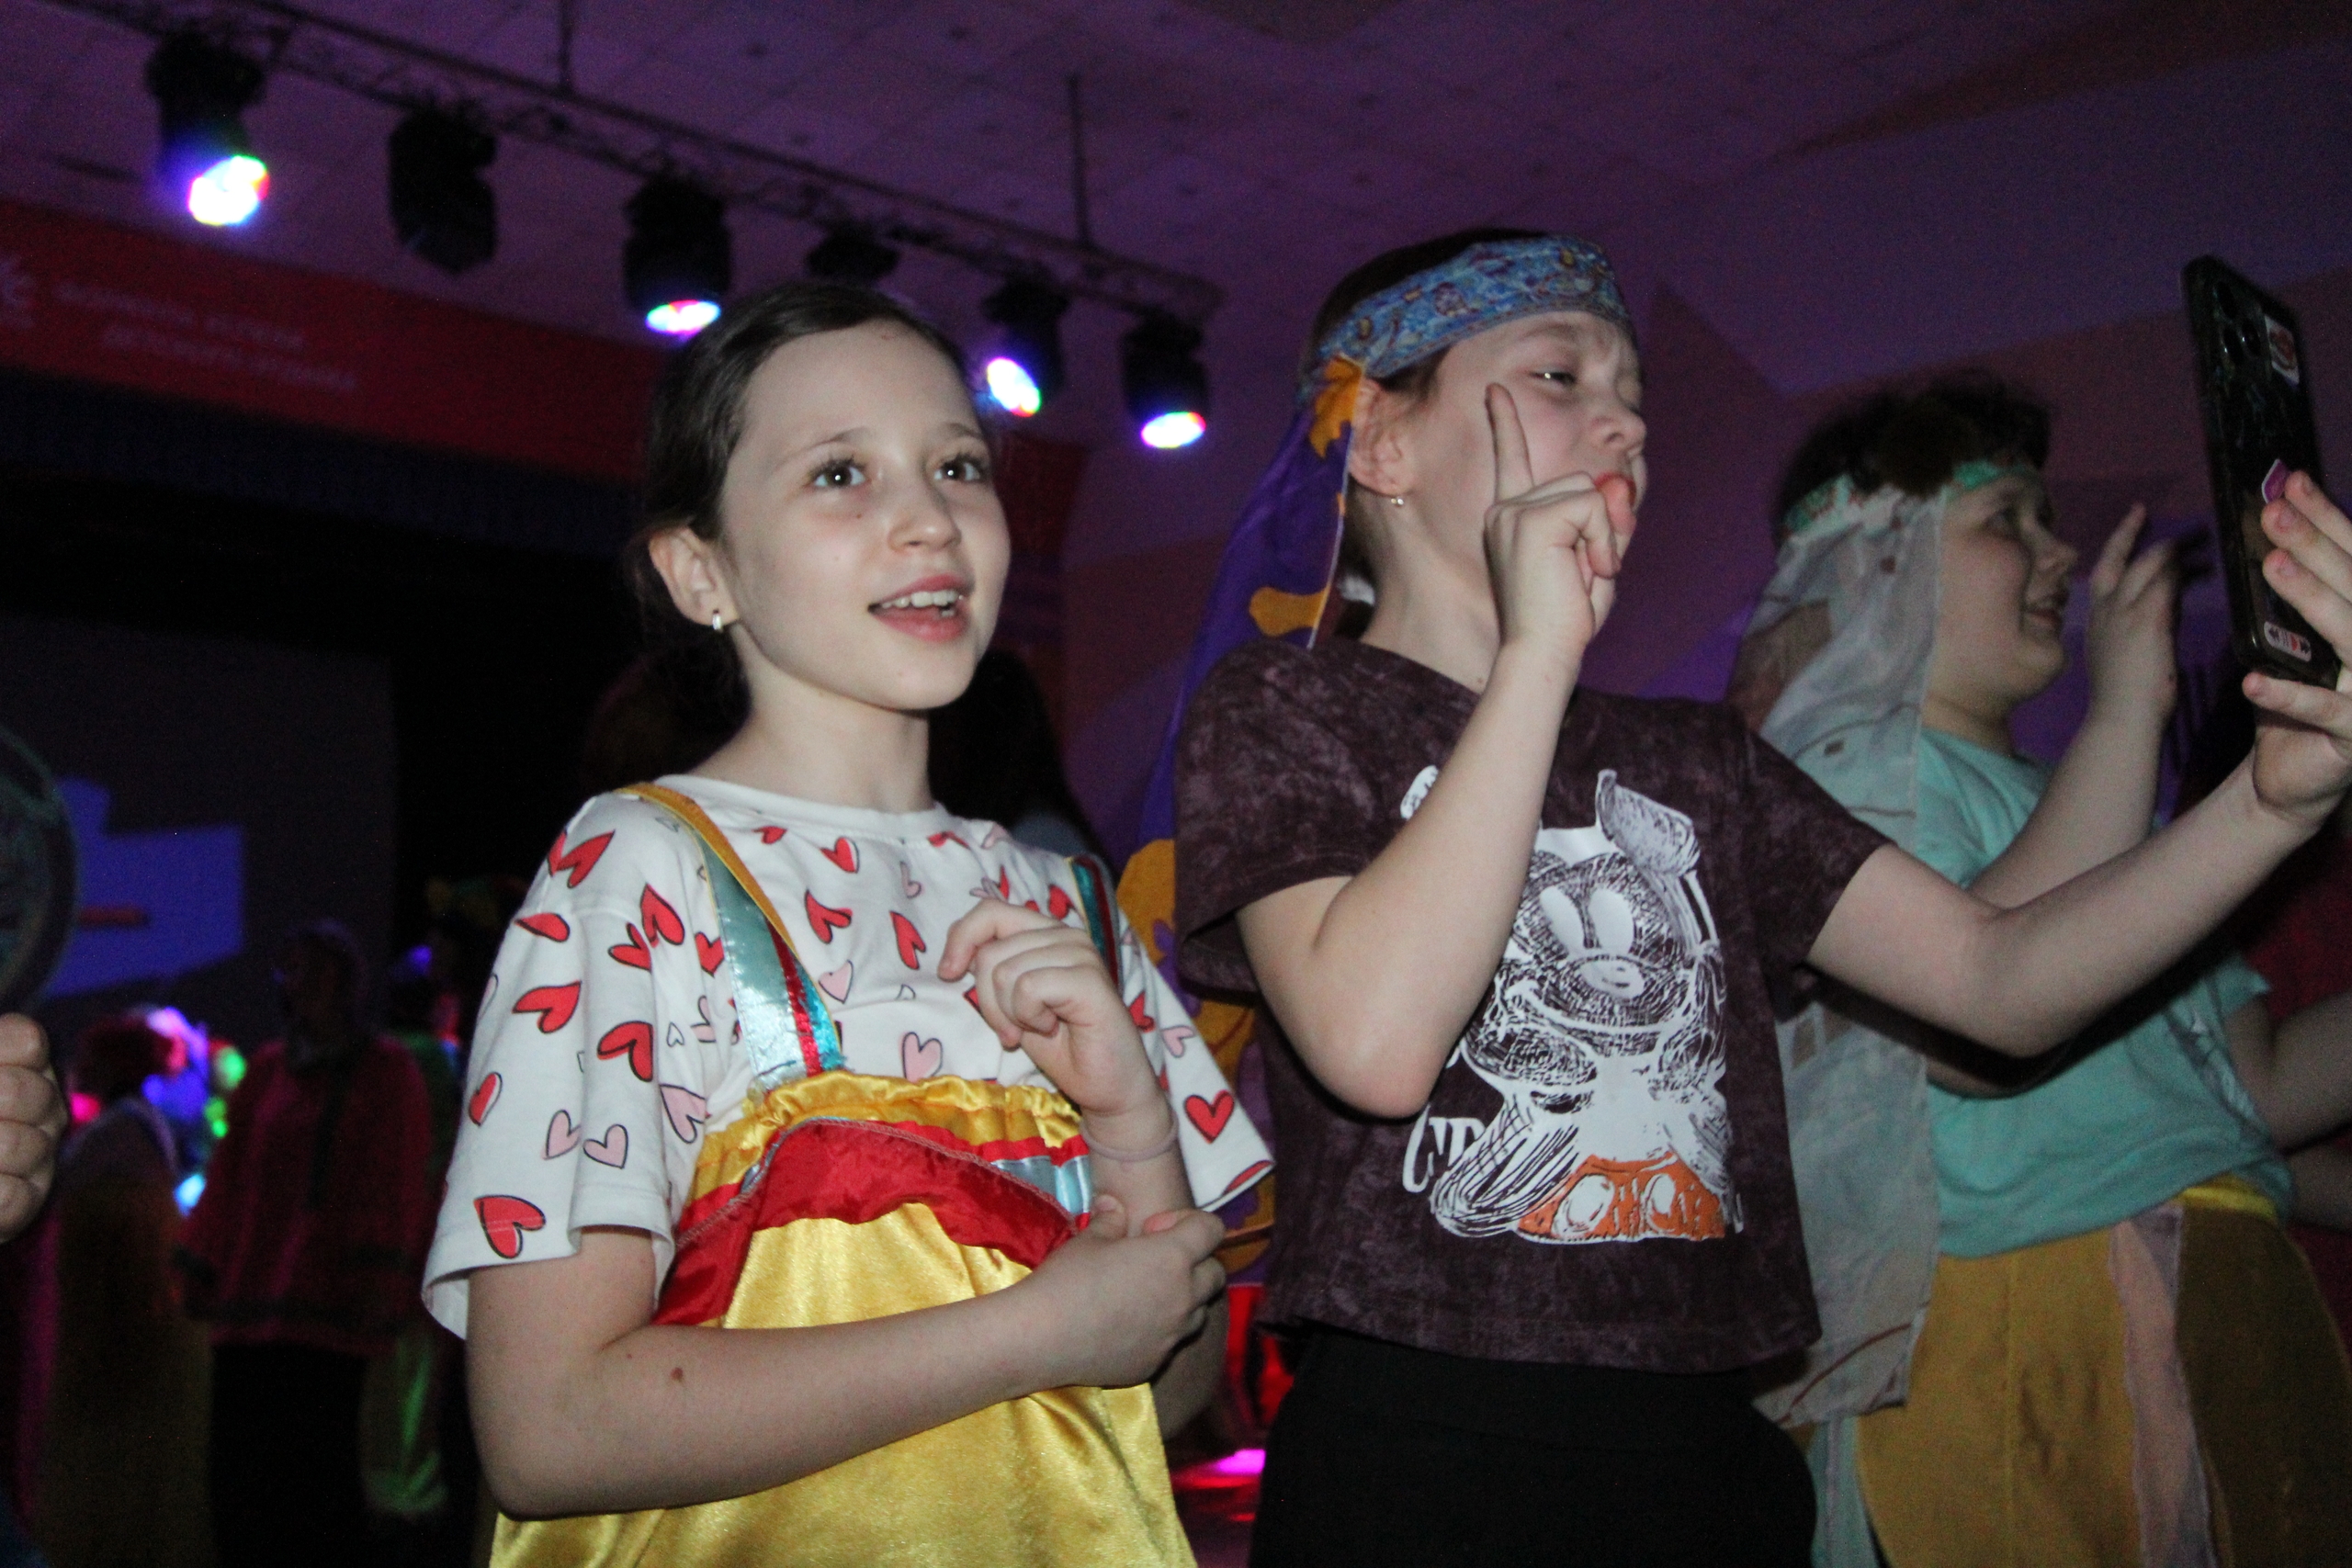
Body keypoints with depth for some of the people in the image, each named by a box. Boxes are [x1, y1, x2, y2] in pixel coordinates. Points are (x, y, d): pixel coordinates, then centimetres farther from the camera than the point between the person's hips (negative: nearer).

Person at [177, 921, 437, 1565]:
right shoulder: (267, 1070, 17)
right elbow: (229, 1178, 17)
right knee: (240, 1456, 0)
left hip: (328, 1305, -4)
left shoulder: (386, 1071, 5)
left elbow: (397, 1182, -2)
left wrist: (381, 1277, -11)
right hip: (251, 1296, 4)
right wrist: (196, 1271, 13)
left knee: (314, 1458, -10)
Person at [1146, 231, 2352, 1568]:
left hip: (1706, 1459, 5)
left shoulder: (1697, 765, 13)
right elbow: (1374, 1041, -19)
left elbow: (2002, 981, 4)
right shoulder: (1286, 700, -2)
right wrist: (1539, 651, -15)